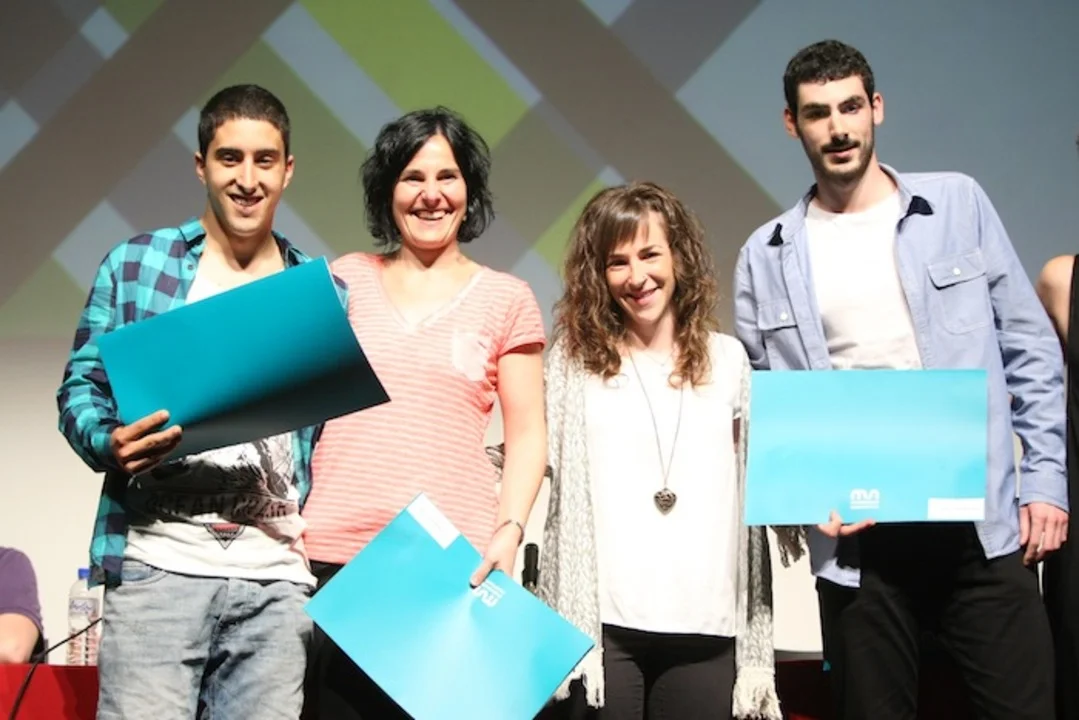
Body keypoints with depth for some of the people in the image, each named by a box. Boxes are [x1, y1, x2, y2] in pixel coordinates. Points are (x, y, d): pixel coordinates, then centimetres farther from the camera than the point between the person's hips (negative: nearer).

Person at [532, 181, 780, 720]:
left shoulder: (727, 359, 12)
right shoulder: (575, 359, 7)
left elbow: (757, 487, 11)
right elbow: (537, 465, 0)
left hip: (704, 622, 2)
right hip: (601, 620, -1)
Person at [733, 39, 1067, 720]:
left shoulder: (958, 203, 4)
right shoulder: (767, 257, 5)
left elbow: (1029, 351, 6)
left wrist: (1045, 479, 0)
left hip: (979, 521, 0)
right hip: (855, 537, 1)